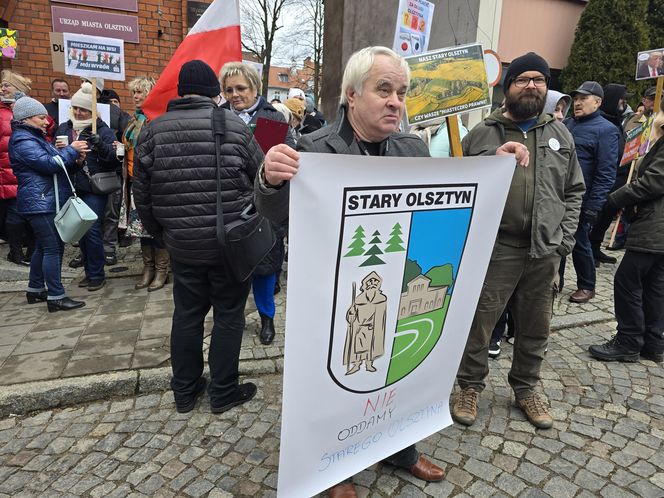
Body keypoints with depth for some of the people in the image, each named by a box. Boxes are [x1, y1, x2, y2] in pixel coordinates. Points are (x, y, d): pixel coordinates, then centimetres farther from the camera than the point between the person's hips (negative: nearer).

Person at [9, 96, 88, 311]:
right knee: (53, 248, -10)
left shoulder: (35, 137, 21)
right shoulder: (22, 140, -11)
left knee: (44, 247, 15)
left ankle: (35, 290, 26)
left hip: (48, 202, 10)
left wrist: (75, 161, 0)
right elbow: (48, 164, -21)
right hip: (40, 203, -10)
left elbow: (56, 164, 19)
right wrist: (72, 150, -12)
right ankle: (56, 297, -6)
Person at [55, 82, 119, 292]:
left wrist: (101, 146, -28)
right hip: (72, 188, 6)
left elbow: (114, 159, -12)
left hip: (94, 188, -6)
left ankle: (97, 275, 7)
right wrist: (57, 150, -6)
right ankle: (89, 272, 24)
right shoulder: (63, 129, 11)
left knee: (92, 230, -7)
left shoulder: (103, 130, -4)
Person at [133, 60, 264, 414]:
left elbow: (142, 196, 4)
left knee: (187, 314, 16)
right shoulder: (235, 126, -8)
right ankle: (223, 392, 23)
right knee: (228, 315, 10)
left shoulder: (152, 131, 0)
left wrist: (161, 233, 17)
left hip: (182, 246, 3)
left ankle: (184, 391, 30)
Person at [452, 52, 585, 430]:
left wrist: (565, 237, 4)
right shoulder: (482, 134, 1)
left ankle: (526, 388, 35)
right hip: (495, 247, -3)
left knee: (536, 327, 15)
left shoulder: (560, 133, 12)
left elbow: (574, 191, 14)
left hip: (545, 251, 4)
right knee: (479, 324, 3)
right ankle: (471, 387, 24)